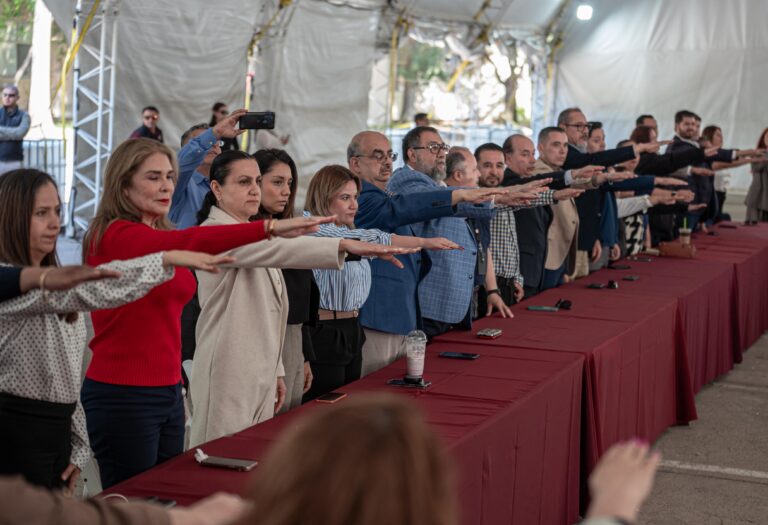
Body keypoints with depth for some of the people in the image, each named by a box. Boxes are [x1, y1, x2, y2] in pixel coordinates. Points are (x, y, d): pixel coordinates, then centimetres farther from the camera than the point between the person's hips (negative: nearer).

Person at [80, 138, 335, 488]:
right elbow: (190, 242, -31)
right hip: (123, 396, -8)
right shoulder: (114, 236, -14)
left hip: (168, 391, 9)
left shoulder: (162, 237, 14)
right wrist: (269, 227, -40)